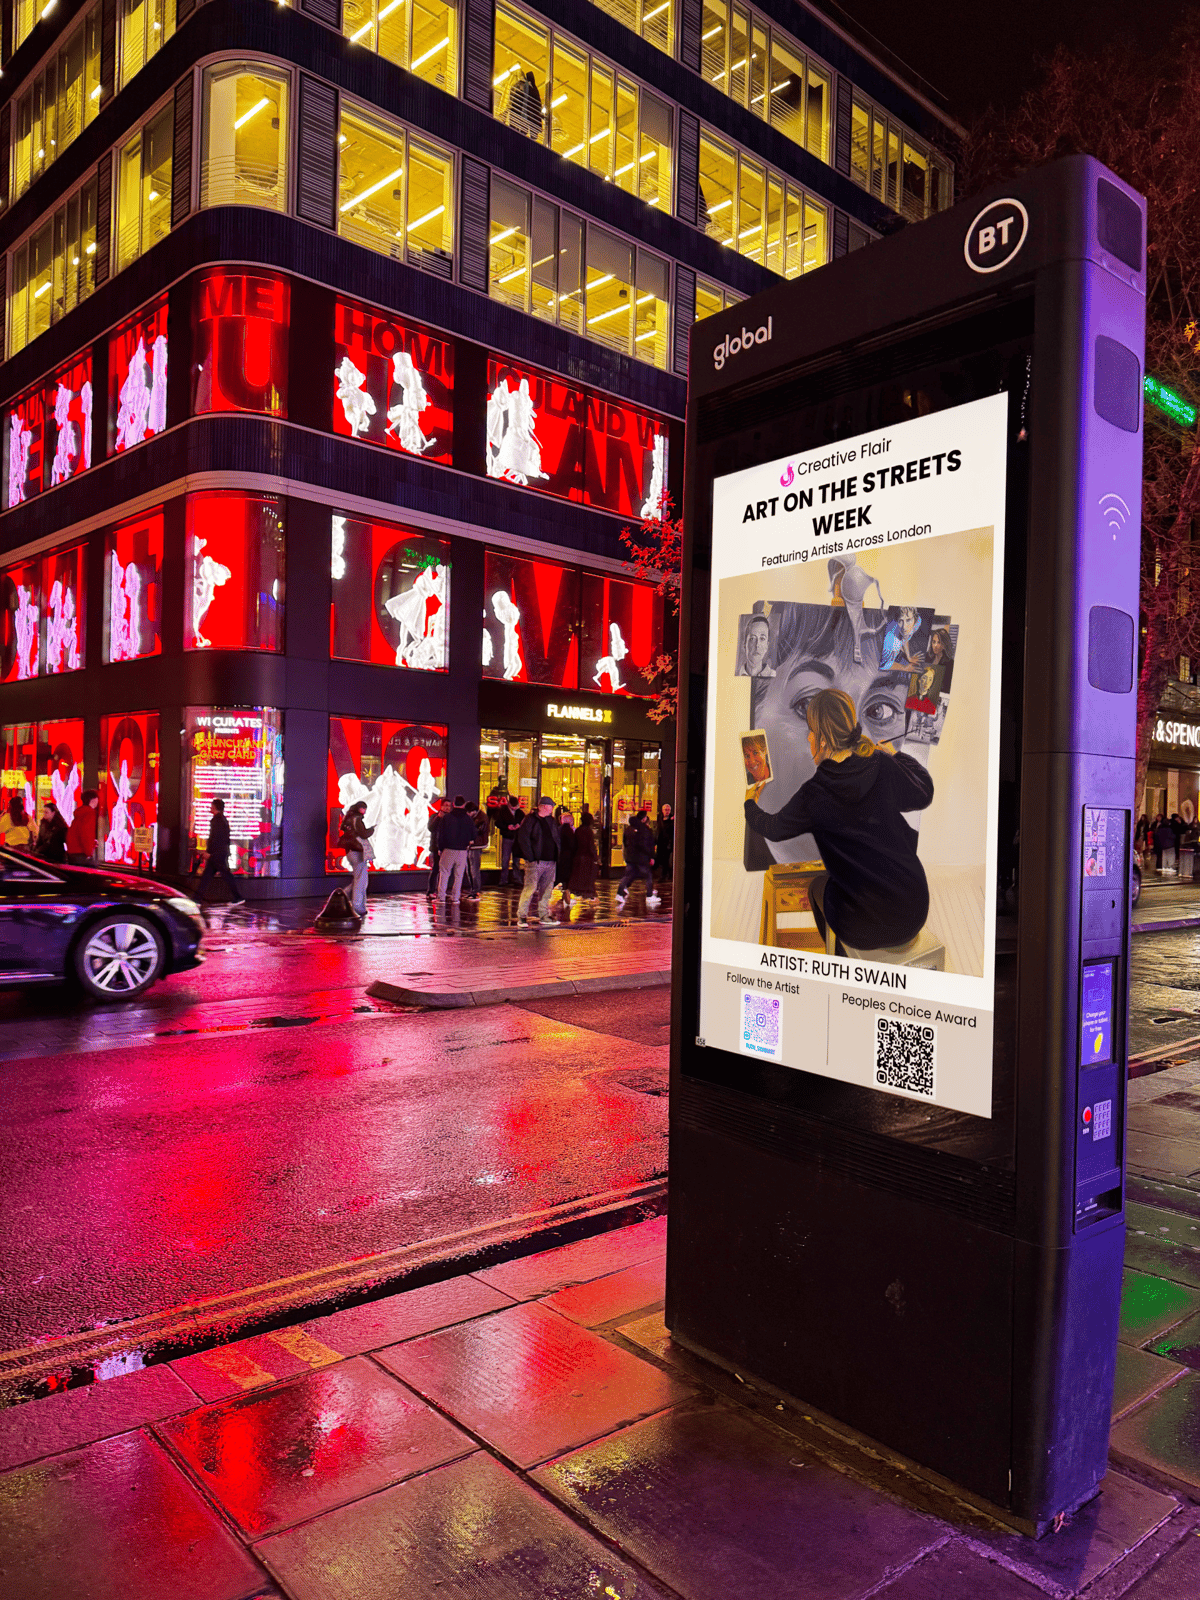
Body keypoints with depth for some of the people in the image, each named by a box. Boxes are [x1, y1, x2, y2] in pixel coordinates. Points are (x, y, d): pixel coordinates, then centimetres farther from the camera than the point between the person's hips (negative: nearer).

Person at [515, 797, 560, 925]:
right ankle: (521, 916, -5)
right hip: (535, 862, -6)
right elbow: (523, 839, -7)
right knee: (530, 888, -10)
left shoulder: (552, 821, 16)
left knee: (546, 890, 9)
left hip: (551, 862, 6)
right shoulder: (530, 820, -3)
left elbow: (557, 839, 21)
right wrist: (530, 857, -14)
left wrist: (557, 858, 9)